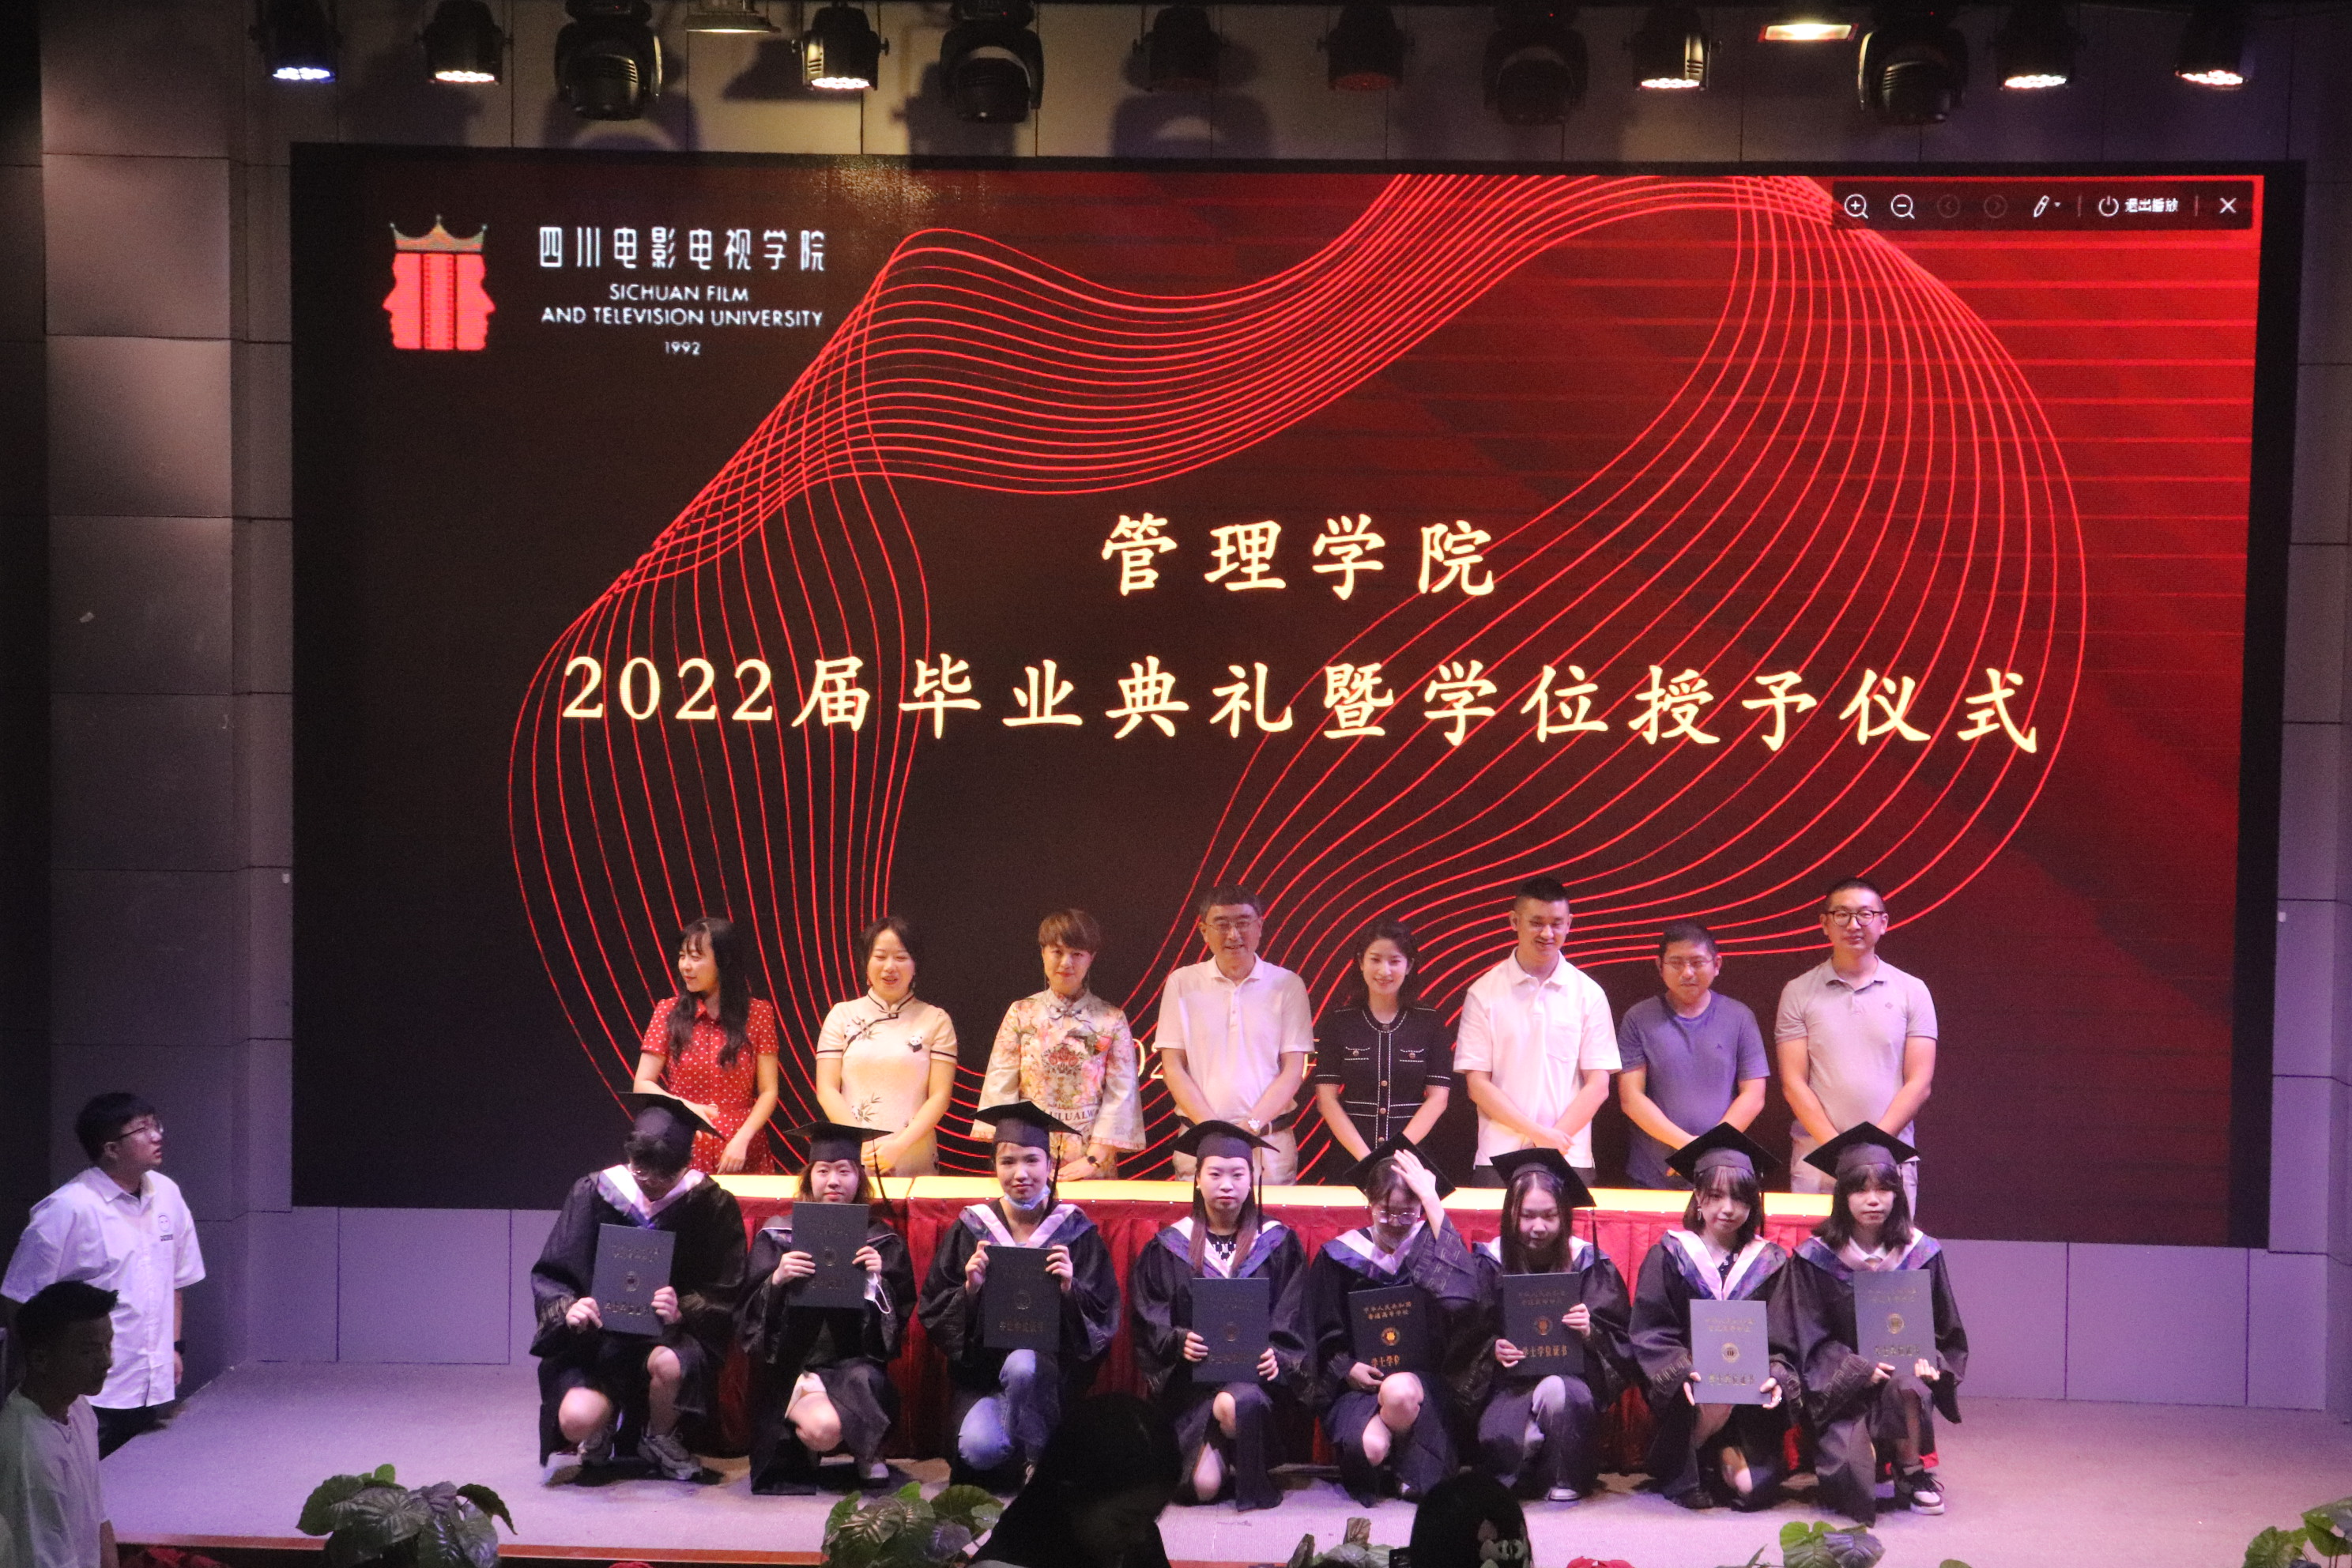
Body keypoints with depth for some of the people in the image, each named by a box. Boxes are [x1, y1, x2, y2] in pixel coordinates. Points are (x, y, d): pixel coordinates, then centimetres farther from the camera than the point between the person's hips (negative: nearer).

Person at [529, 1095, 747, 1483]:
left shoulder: (713, 1207, -4)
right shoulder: (593, 1194, -2)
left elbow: (724, 1297, -5)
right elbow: (549, 1276, 1)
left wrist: (682, 1311, -26)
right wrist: (568, 1308, -21)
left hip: (673, 1337, 0)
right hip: (598, 1339, 1)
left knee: (670, 1364, -37)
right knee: (576, 1421, -28)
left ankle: (660, 1439, 0)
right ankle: (600, 1436, 14)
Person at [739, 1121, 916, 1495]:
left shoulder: (881, 1240, 10)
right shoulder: (778, 1235, 8)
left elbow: (898, 1321, 5)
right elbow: (749, 1316, 2)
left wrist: (878, 1279, -14)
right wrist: (776, 1280, -17)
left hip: (855, 1363, 1)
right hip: (793, 1364, -1)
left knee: (864, 1381, -36)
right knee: (824, 1427, -32)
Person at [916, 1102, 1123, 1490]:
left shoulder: (1075, 1231, 3)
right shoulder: (972, 1231, 5)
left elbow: (1104, 1319, 0)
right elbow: (932, 1312, 3)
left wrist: (1071, 1291, -19)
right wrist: (969, 1290, -16)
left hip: (1050, 1370, 0)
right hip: (981, 1368, 0)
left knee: (1022, 1365, -37)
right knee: (980, 1449, -30)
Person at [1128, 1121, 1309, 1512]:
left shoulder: (1279, 1245, 10)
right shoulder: (1169, 1249, 10)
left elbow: (1292, 1324, 4)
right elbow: (1149, 1323, 4)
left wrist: (1277, 1357, -16)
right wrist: (1178, 1343, -16)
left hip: (1254, 1373, 0)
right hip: (1191, 1380, 0)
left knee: (1236, 1404, -38)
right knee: (1203, 1486, -22)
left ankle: (1253, 1480, -8)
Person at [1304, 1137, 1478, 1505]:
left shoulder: (1431, 1250, 3)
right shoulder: (1341, 1257, 5)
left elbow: (1461, 1298, -20)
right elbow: (1323, 1336, 9)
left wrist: (1433, 1203, -16)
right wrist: (1347, 1368, -13)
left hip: (1420, 1378, 0)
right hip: (1357, 1383, 0)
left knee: (1400, 1392, -37)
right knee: (1372, 1447, -33)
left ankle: (1412, 1474, -8)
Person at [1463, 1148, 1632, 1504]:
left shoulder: (1587, 1262, 0)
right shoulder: (1490, 1262, 1)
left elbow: (1620, 1341, -1)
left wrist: (1590, 1332, -23)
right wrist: (1493, 1350, -19)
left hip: (1569, 1377, 0)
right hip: (1510, 1383, 0)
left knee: (1554, 1391, -37)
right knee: (1500, 1441, -32)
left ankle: (1565, 1481, -10)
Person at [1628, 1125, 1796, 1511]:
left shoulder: (1769, 1263, 10)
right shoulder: (1669, 1257, 5)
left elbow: (1783, 1340, 5)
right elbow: (1650, 1334, -4)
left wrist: (1777, 1377, -18)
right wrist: (1682, 1371, -23)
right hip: (1687, 1389, -1)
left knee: (1754, 1487, -22)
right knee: (1717, 1402, -36)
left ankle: (1724, 1457, 12)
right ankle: (1681, 1471, -8)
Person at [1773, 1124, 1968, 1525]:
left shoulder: (1919, 1253, 2)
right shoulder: (1816, 1258, -4)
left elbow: (1943, 1330, 10)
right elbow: (1812, 1342, -4)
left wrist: (1928, 1361, -13)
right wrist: (1858, 1369, -21)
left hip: (1902, 1367, 1)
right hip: (1841, 1387, -1)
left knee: (1905, 1383, -36)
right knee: (1848, 1466, -27)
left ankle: (1911, 1470, -9)